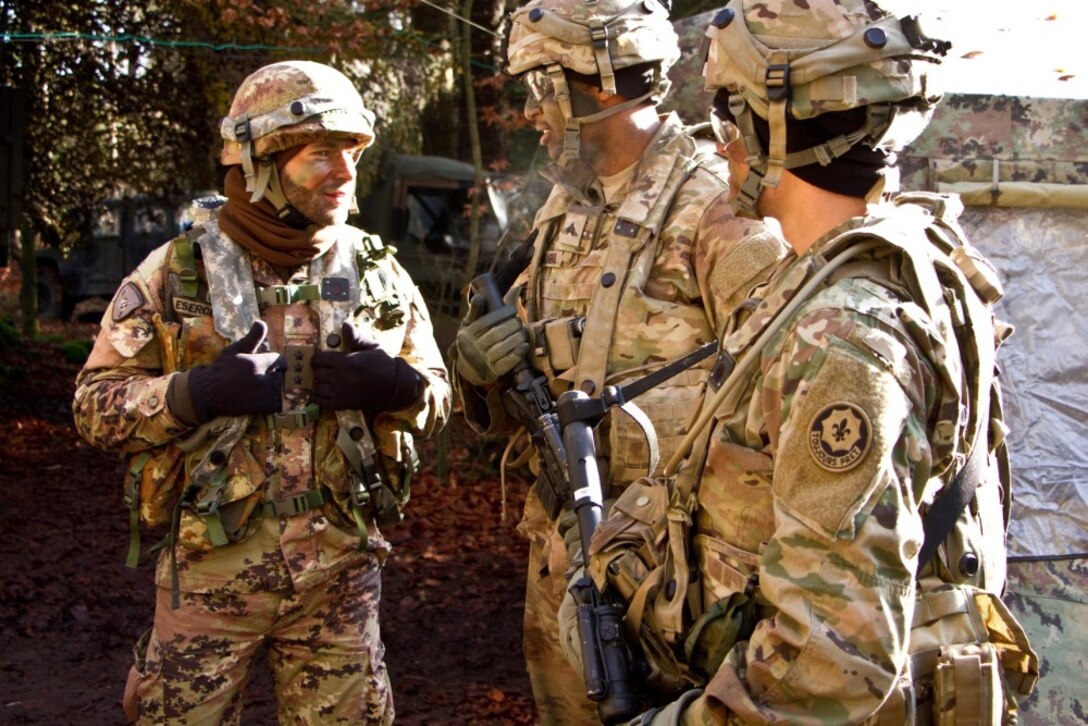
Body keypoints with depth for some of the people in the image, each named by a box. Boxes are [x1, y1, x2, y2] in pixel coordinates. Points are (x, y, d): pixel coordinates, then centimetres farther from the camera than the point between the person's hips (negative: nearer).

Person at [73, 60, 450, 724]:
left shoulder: (377, 271, 5)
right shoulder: (177, 272, -2)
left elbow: (437, 395, 11)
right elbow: (96, 403, -2)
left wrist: (394, 384, -11)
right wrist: (196, 392, -19)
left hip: (341, 566, 2)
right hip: (211, 567, -2)